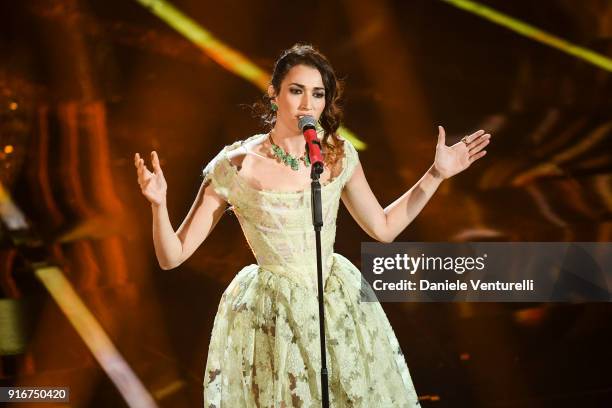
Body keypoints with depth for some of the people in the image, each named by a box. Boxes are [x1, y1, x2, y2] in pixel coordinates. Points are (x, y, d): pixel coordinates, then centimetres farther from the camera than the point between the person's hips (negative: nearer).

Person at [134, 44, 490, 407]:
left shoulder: (338, 155, -3)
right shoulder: (235, 167, -15)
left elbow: (384, 228, 11)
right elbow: (172, 257, -13)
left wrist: (437, 174, 5)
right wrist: (159, 205, -32)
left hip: (340, 306, 4)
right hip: (271, 318, -4)